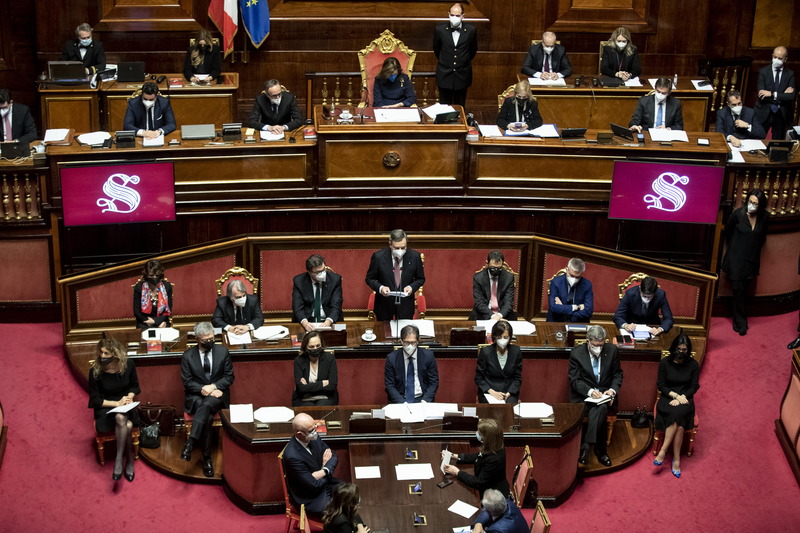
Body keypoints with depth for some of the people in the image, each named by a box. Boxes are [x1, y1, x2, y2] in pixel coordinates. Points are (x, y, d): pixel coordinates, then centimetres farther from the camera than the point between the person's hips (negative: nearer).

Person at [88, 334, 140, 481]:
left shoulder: (129, 365, -9)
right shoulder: (95, 371, -14)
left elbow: (134, 386, 10)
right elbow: (95, 399, -7)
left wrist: (130, 396, -12)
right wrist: (116, 404, -18)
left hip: (125, 406, 2)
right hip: (105, 408, -2)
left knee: (122, 419, -35)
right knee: (125, 424, -35)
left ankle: (119, 460, -23)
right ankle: (129, 460, -20)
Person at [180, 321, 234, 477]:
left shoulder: (223, 351, 3)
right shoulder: (188, 355, 1)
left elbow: (229, 377, 3)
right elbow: (187, 382, -2)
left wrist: (213, 387, -14)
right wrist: (205, 389, -17)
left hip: (217, 395, 0)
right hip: (196, 396, 0)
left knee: (207, 404, -37)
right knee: (208, 416, -33)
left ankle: (190, 443, -44)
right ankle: (206, 458, -29)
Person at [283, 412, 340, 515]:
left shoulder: (314, 438, -7)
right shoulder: (292, 456, -29)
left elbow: (334, 457, 3)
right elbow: (314, 484, -23)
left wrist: (325, 471, -16)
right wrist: (325, 472, -6)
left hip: (324, 482, 7)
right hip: (308, 499, -7)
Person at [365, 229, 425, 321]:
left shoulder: (415, 256, -13)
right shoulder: (378, 256, -16)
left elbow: (420, 279, 2)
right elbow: (369, 279, -4)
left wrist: (411, 287, -19)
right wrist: (380, 288, -23)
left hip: (405, 303, 1)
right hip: (384, 304, -1)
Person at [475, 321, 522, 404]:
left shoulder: (516, 351, 0)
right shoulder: (485, 352, -6)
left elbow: (517, 378, 7)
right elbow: (478, 379, 0)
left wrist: (508, 393, -9)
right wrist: (492, 392, -14)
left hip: (509, 392, 2)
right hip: (488, 391, -2)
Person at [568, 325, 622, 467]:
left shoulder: (611, 350, 2)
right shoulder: (576, 353, -5)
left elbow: (618, 374, 11)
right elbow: (574, 380, -7)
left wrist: (612, 390, -9)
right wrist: (590, 391, -24)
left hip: (604, 392, 2)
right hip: (583, 395, -2)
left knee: (601, 408, -34)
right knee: (601, 412, -31)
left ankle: (586, 446, -34)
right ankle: (600, 452, -22)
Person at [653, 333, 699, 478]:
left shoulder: (693, 365, 4)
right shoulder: (665, 362, 1)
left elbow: (694, 387, 4)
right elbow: (661, 385, 1)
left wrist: (681, 397, -12)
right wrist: (675, 395, -14)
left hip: (685, 399, 1)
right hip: (667, 399, -1)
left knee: (678, 414, -34)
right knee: (679, 423, -31)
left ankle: (663, 452, -30)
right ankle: (676, 459, -28)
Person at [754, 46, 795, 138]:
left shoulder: (790, 74, 1)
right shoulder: (763, 72, -3)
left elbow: (792, 96, -11)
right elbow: (761, 95, -13)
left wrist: (772, 94, -20)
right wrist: (782, 95, -17)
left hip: (782, 115, 1)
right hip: (764, 113, -1)